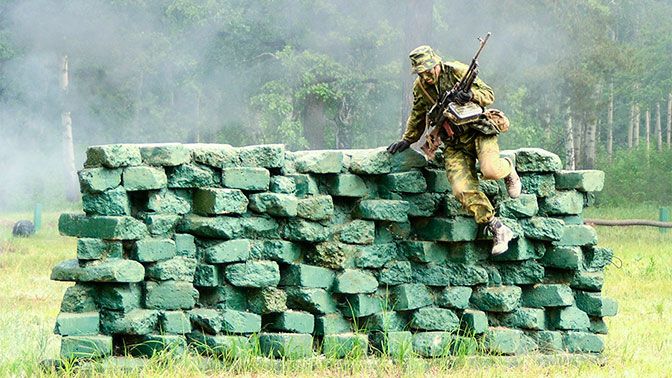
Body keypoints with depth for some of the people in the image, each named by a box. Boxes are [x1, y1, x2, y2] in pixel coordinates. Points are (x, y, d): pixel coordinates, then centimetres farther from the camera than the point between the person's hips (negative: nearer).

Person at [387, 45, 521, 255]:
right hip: (455, 145, 4)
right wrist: (407, 141, 28)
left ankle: (507, 169, 8)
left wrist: (471, 95, -26)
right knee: (463, 190, -18)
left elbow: (489, 95, -7)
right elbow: (417, 117, 24)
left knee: (490, 170, -31)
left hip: (478, 131, -4)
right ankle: (498, 230, -10)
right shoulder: (420, 88, 6)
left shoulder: (457, 72, -9)